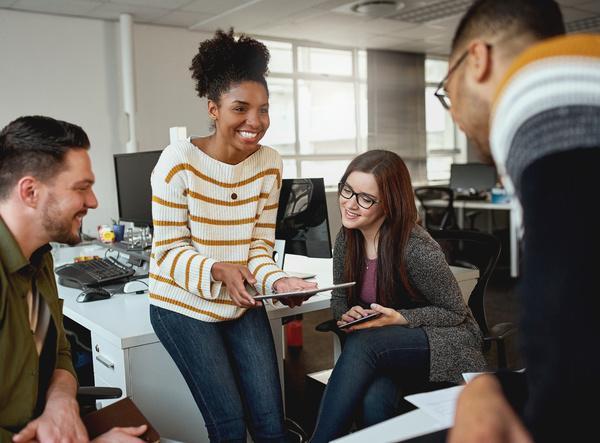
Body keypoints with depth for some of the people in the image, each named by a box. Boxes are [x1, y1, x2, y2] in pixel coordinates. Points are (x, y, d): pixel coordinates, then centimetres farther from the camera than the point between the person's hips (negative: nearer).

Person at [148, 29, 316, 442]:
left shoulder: (269, 163, -4)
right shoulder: (179, 160, -17)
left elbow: (260, 245, -2)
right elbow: (169, 249, -15)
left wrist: (277, 281, -22)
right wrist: (218, 271, -32)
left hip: (242, 304, 4)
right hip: (185, 307, -4)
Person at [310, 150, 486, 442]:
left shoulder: (416, 249, -23)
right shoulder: (347, 240, -4)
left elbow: (457, 313, -11)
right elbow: (338, 299, 10)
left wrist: (399, 319, -25)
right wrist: (347, 314, -13)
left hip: (446, 344, -4)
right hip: (387, 351, 4)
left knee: (362, 344, -33)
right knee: (374, 399, -32)